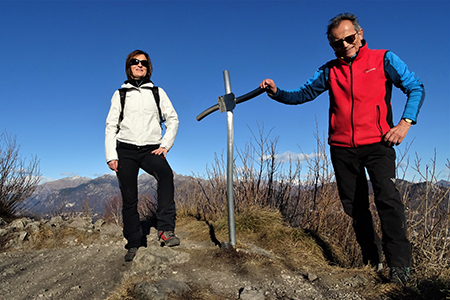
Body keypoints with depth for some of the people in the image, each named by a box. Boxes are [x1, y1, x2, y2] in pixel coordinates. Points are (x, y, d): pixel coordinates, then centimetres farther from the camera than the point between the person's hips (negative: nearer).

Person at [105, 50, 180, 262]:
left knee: (166, 174, -32)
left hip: (151, 149, -1)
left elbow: (173, 119, 10)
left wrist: (165, 145, -4)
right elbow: (111, 126, 10)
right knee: (129, 198, -1)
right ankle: (134, 243, 12)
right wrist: (111, 155, -1)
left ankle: (165, 229, -31)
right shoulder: (120, 94, 13)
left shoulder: (157, 92, 13)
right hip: (125, 149, 1)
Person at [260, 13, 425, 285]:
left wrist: (405, 122, -12)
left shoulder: (384, 60, 4)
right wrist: (277, 93, -6)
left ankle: (400, 264, -9)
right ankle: (372, 261, 20)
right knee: (355, 206, 6)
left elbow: (416, 88, 2)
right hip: (342, 148, 3)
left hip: (377, 143, -3)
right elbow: (302, 93, 11)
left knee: (388, 197, -19)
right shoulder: (329, 71, 12)